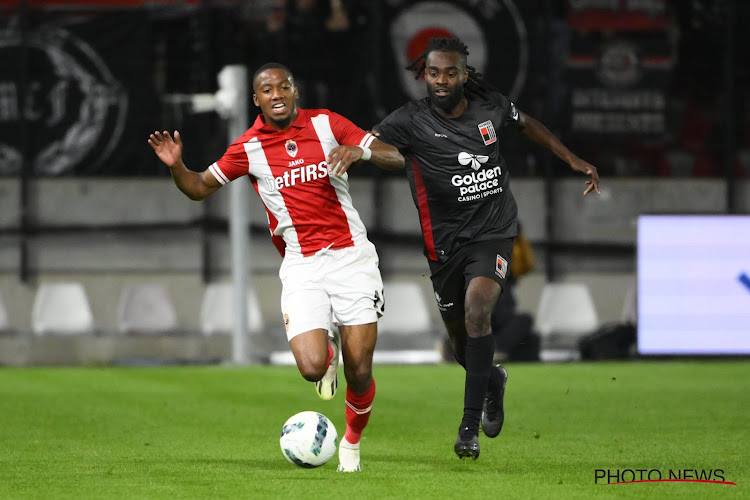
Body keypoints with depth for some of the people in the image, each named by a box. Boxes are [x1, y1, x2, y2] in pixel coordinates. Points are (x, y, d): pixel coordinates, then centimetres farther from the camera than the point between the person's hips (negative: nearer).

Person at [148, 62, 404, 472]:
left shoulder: (326, 124, 2)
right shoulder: (248, 148, 3)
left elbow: (395, 158, 3)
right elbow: (200, 187, 14)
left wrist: (360, 150, -18)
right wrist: (176, 167, -7)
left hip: (351, 256, 0)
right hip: (301, 266, 0)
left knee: (359, 371, -5)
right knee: (311, 368, -18)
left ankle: (352, 441, 24)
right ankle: (326, 352, 20)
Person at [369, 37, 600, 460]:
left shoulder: (490, 107, -4)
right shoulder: (412, 120, -12)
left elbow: (526, 124, 18)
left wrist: (573, 160, 17)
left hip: (494, 231, -1)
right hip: (446, 240, 1)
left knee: (477, 308, -25)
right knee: (460, 338, 12)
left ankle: (470, 427, -23)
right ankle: (493, 381, 50)